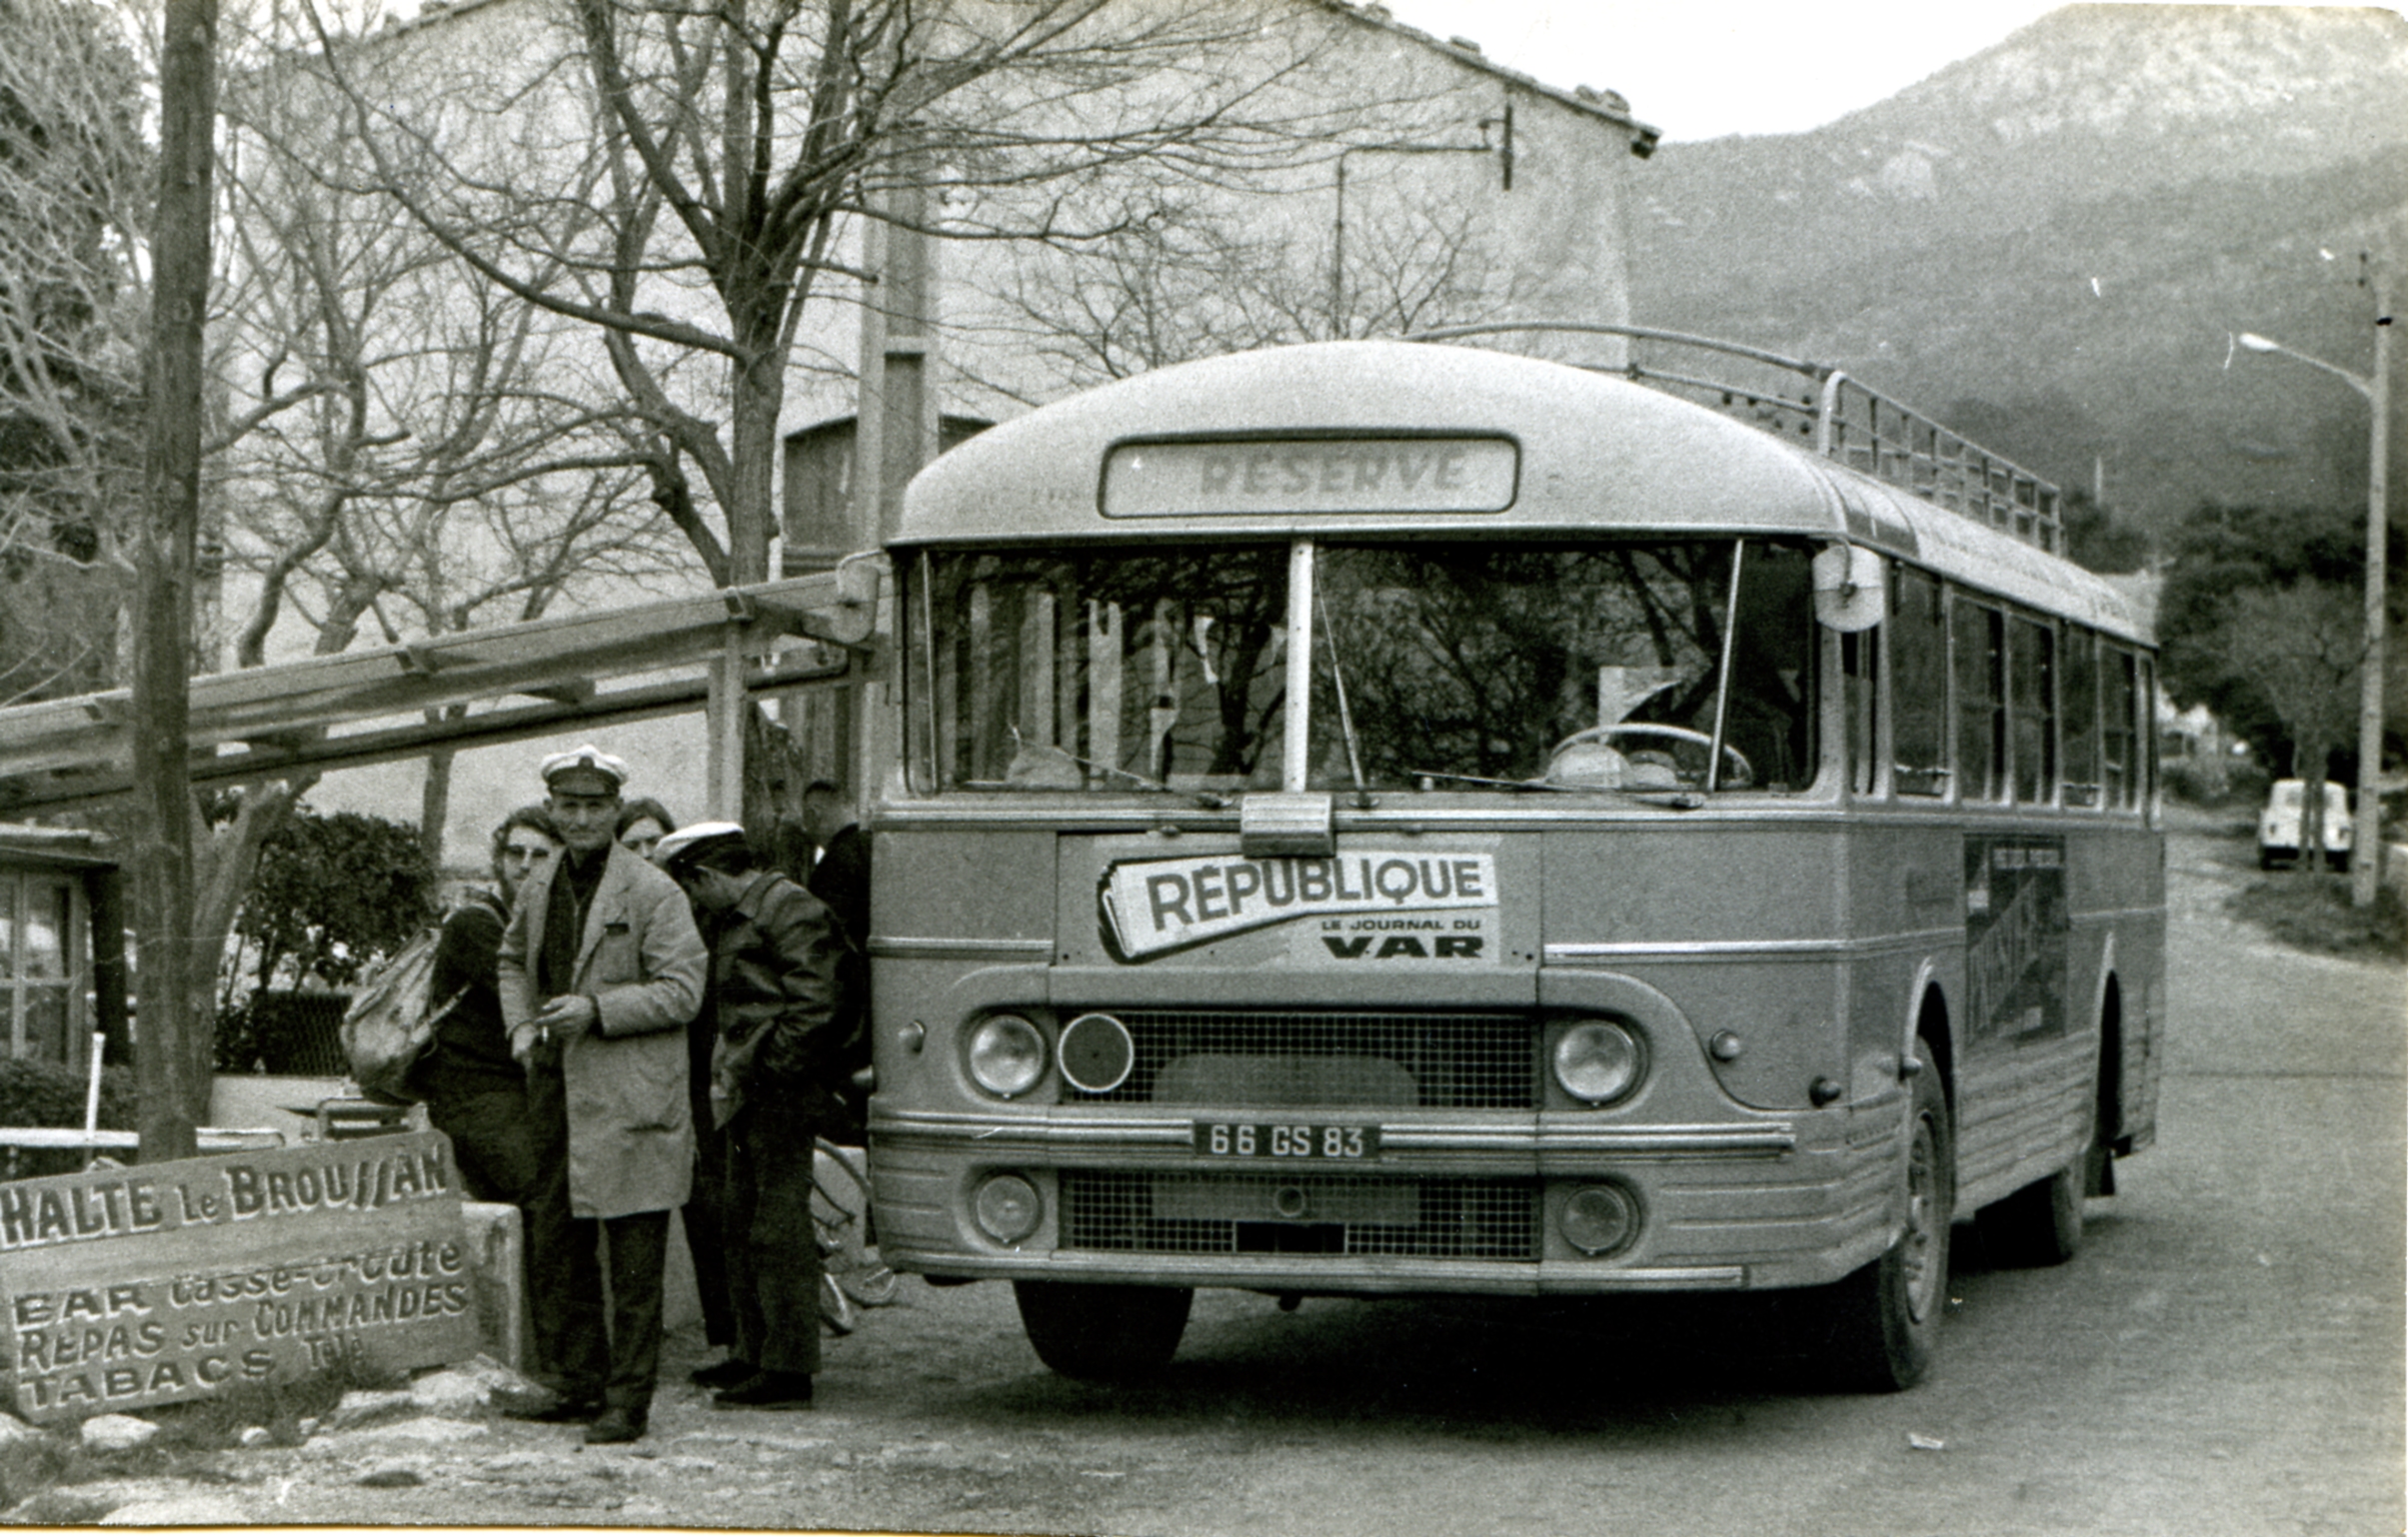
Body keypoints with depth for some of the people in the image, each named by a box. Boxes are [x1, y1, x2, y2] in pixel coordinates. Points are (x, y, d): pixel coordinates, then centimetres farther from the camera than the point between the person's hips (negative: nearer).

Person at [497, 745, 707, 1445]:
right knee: (553, 1247, 11)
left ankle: (629, 1400, 2)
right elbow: (513, 961, 29)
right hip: (554, 1092, 6)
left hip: (629, 1098, -6)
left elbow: (682, 990, -9)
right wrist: (522, 1025, 11)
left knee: (633, 1258, -4)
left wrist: (597, 1010, -18)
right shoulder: (539, 890, 13)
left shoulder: (653, 893, -6)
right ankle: (579, 1382, 23)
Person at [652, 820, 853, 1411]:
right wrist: (724, 1074, 10)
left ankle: (787, 1372, -6)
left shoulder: (788, 909, -10)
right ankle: (755, 1357, 18)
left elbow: (812, 1006, -17)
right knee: (742, 1229, 11)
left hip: (784, 1094, -10)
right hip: (751, 1097, 10)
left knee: (779, 1228, -8)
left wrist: (753, 1070, -15)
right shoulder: (728, 919, 19)